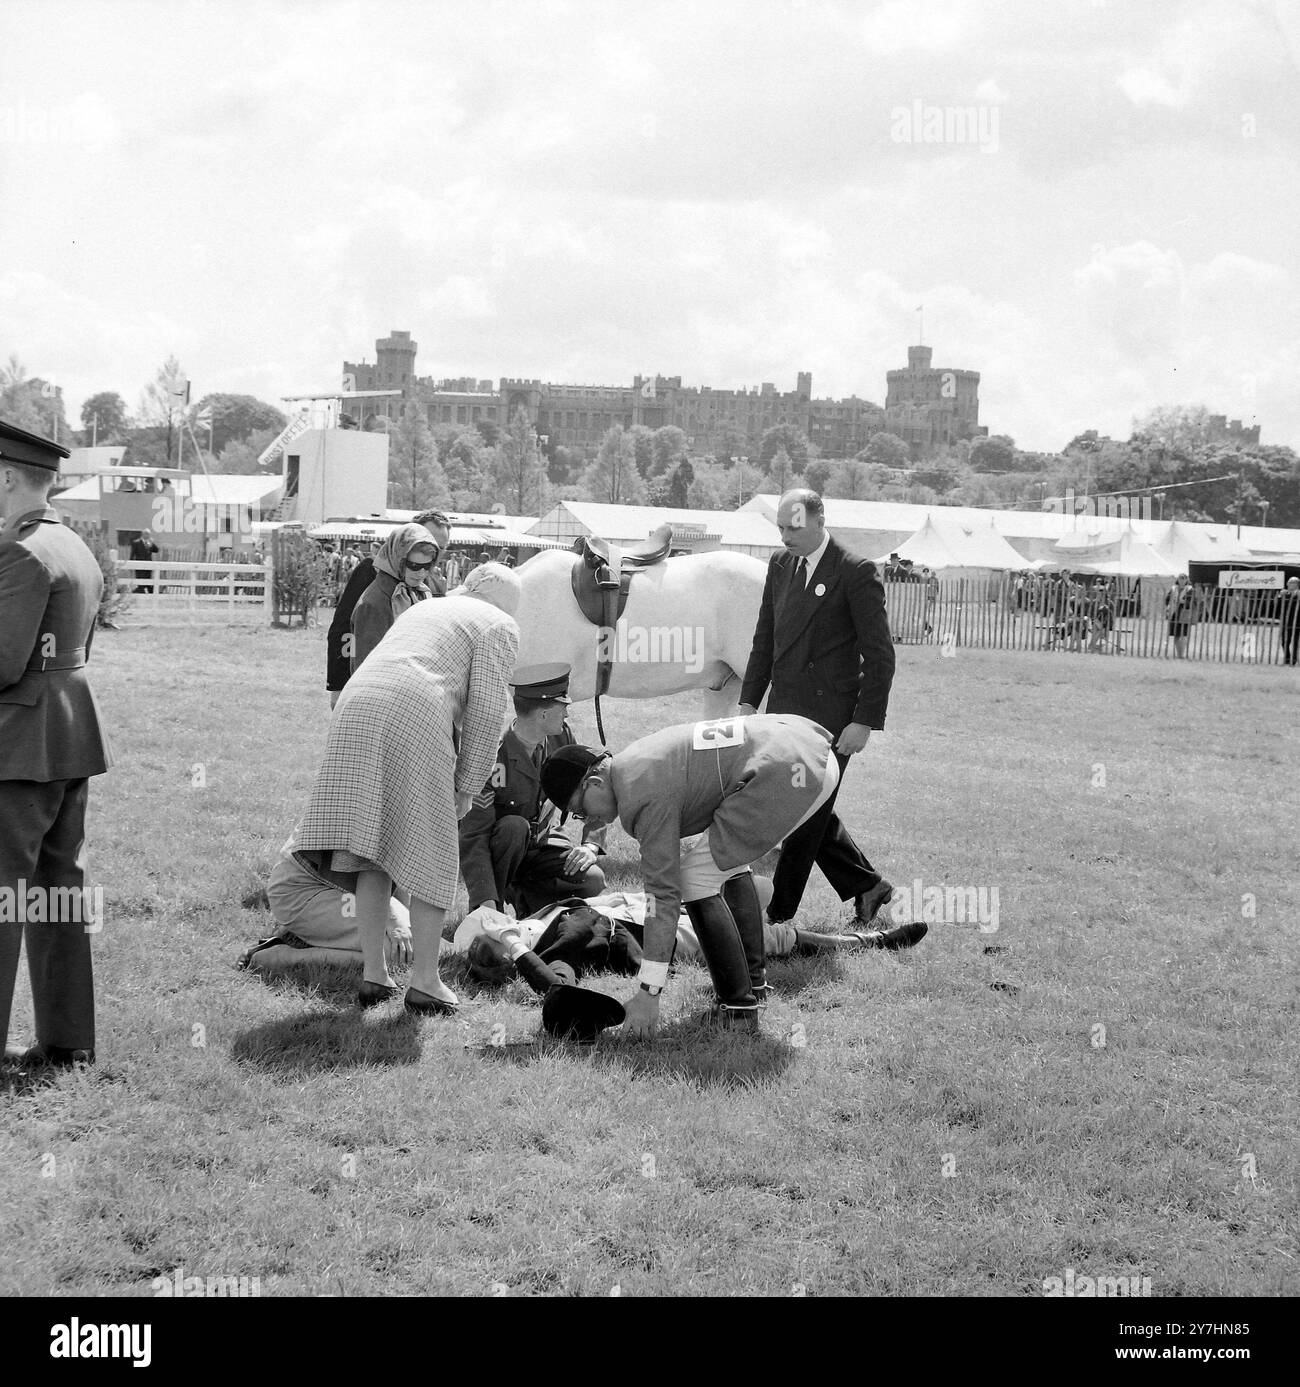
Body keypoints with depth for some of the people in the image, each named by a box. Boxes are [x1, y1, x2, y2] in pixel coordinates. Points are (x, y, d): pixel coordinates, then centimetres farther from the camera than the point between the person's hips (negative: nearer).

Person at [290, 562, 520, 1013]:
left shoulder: (421, 608, 34)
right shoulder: (499, 627, 15)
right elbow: (485, 710, 4)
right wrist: (467, 786, 9)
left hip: (354, 709, 6)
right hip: (415, 720, -6)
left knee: (372, 855, 10)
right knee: (429, 856, 4)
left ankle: (373, 974, 13)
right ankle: (425, 981, 6)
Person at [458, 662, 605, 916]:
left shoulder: (562, 737, -10)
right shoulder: (495, 757, -29)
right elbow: (473, 836, -32)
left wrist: (590, 845, -17)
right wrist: (486, 900, -42)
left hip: (538, 842, 5)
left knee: (593, 881, -19)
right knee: (514, 827, -38)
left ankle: (521, 894, 5)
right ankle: (483, 913, -20)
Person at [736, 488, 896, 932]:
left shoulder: (856, 573, -11)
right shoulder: (780, 565, 10)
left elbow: (880, 656, -11)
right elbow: (765, 639, 18)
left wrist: (865, 721, -14)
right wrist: (749, 701, 12)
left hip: (830, 717, -7)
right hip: (785, 710, 7)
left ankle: (779, 913, 6)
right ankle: (867, 887, 27)